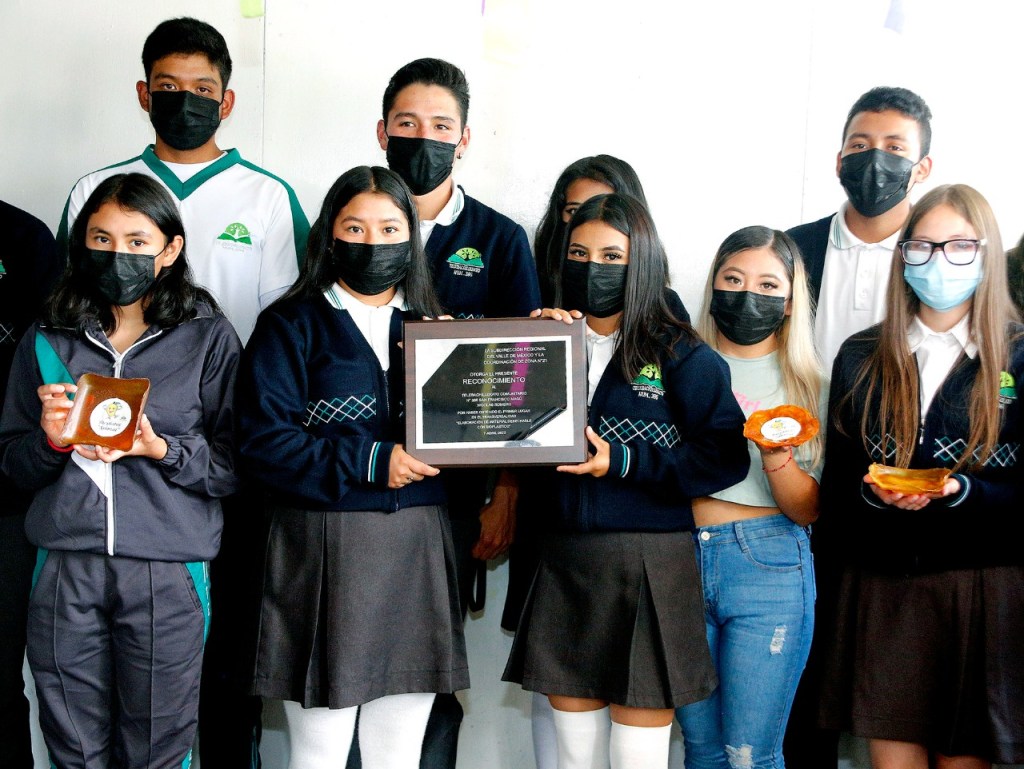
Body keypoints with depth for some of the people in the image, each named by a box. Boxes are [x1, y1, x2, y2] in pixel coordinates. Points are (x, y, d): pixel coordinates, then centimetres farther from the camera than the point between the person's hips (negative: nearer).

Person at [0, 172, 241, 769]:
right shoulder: (48, 341, 10)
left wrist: (162, 450, -16)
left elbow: (236, 467, -2)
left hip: (168, 572, -2)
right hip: (66, 568, 2)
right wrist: (51, 441, -8)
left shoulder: (208, 339, 1)